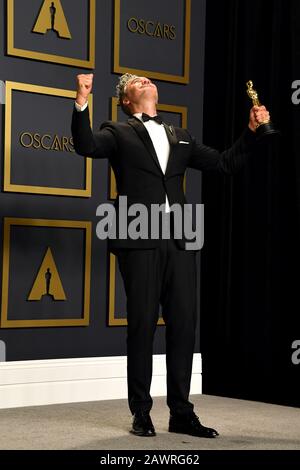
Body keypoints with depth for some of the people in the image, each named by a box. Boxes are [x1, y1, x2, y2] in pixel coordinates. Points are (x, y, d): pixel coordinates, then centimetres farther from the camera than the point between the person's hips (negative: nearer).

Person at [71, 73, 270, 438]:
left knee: (183, 324, 2)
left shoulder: (180, 137, 23)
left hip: (179, 241, 4)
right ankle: (141, 414, 8)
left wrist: (251, 130, 13)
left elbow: (226, 164, 23)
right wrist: (82, 102, -22)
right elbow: (87, 146, -9)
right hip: (139, 242, -4)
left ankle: (181, 413, 11)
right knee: (142, 325, -1)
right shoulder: (119, 133, 10)